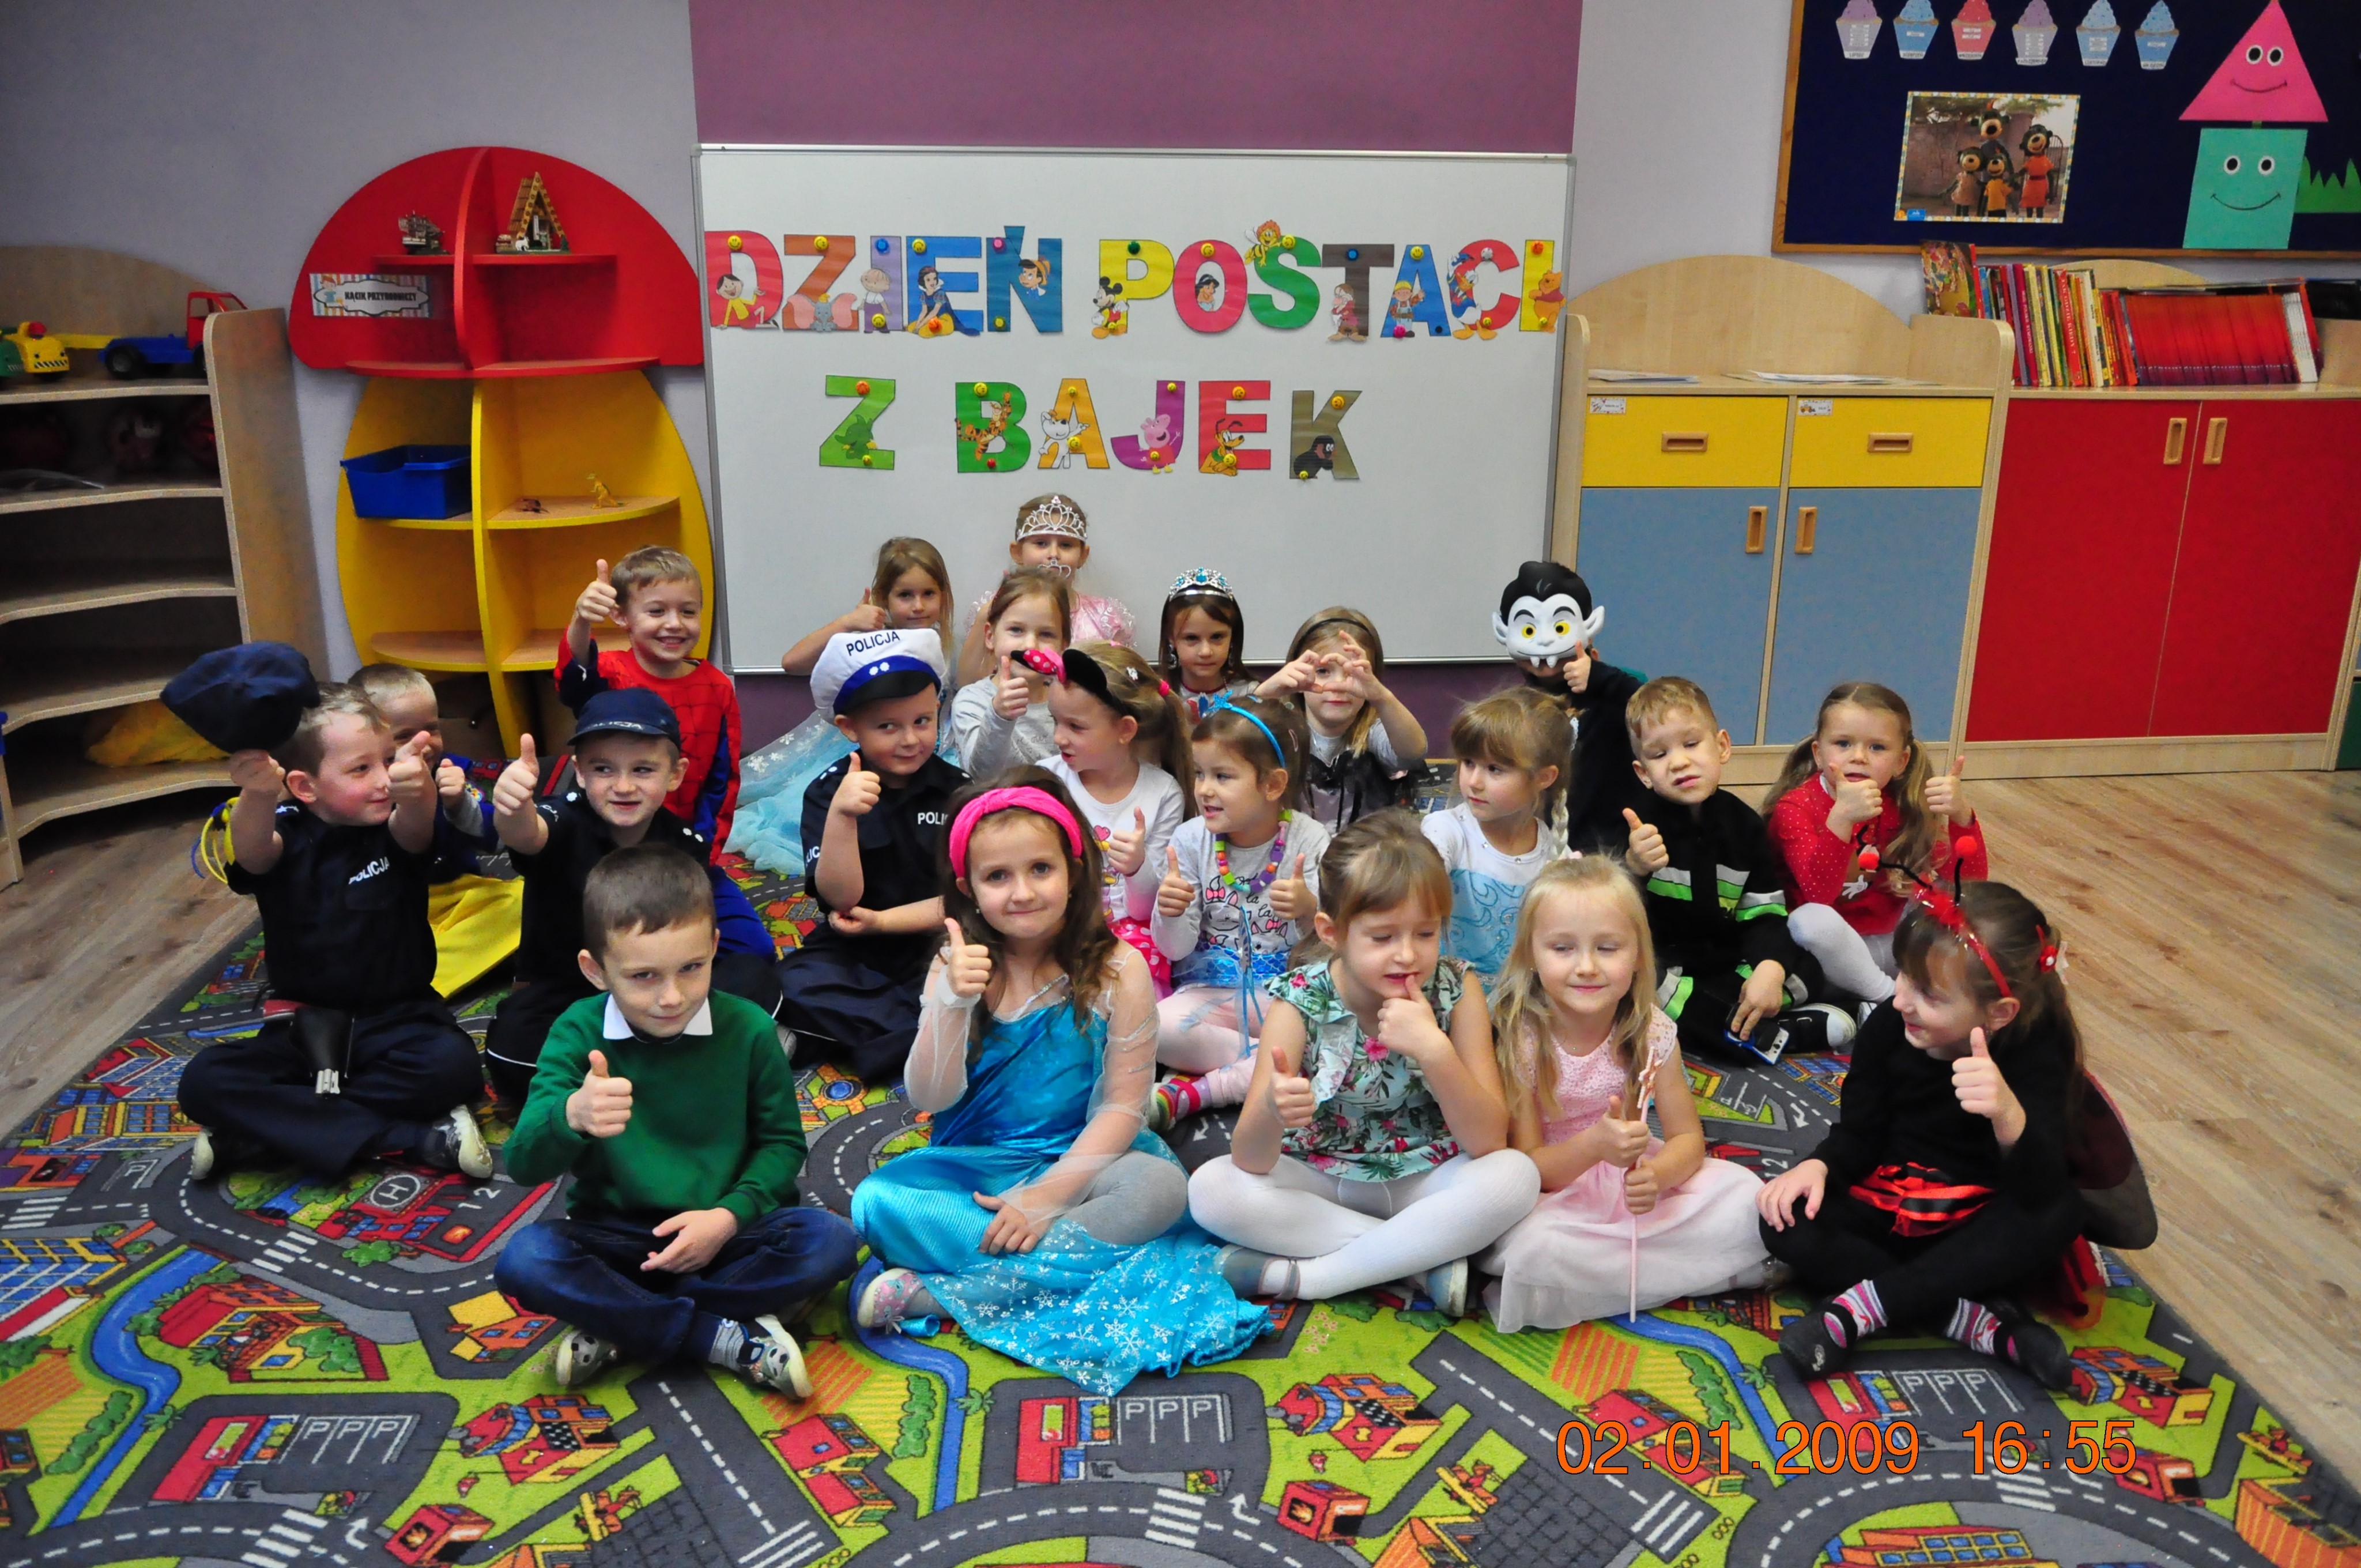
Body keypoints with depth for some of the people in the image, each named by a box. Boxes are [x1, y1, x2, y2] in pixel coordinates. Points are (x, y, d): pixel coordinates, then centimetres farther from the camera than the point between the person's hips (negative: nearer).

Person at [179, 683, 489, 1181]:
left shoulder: (395, 830, -6)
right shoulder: (288, 835, -5)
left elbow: (415, 826, -30)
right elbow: (252, 851, -29)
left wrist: (416, 790, -56)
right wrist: (257, 795, -53)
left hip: (396, 1021, -1)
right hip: (304, 1028, 1)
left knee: (451, 1064, -31)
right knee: (204, 1081, -23)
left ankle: (264, 1126, -16)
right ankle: (415, 1138, -25)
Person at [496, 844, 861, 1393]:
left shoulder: (746, 1028, -7)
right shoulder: (579, 1032, -9)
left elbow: (782, 1142, 1)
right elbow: (523, 1164, -17)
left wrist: (729, 1215, -17)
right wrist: (571, 1116, -41)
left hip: (724, 1231, 1)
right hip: (615, 1236, 0)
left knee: (831, 1242, -26)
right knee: (522, 1260, -29)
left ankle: (619, 1326, -18)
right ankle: (734, 1341, -23)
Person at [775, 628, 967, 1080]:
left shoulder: (956, 791, -4)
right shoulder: (827, 792, -5)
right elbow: (840, 897, -16)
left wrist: (885, 921, -13)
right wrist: (841, 814, -31)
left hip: (937, 946, 0)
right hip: (855, 951, 0)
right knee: (796, 984, -29)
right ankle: (934, 1033, -20)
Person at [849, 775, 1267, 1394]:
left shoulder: (1118, 971, -8)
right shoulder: (958, 968, -2)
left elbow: (1122, 1107, -9)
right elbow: (930, 1099, -9)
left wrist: (1047, 1196, -20)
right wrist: (953, 1004, -26)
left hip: (1080, 1161, -1)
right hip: (973, 1170, 2)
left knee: (1160, 1187, -33)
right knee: (875, 1202, -25)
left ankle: (933, 1291, -27)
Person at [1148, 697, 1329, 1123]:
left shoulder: (1309, 840, -7)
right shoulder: (1190, 839, -3)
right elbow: (1175, 949, -2)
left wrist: (1309, 910, -30)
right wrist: (1170, 914, -26)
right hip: (1209, 989, 1)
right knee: (1156, 1029, -31)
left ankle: (1193, 1094, -22)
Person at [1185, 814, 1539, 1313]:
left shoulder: (1454, 991, -13)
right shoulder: (1300, 1001, -16)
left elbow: (1489, 1141, -18)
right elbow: (1251, 1161, -22)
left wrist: (1434, 1050, -33)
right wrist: (1270, 1111, -46)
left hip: (1425, 1184, 0)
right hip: (1322, 1180, 0)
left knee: (1516, 1175, -29)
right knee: (1211, 1187, -25)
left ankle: (1305, 1276, -22)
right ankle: (1423, 1261, -20)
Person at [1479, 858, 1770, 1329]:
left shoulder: (1651, 1031, -9)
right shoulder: (1517, 1040, -19)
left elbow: (1688, 1137, -5)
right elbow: (1526, 1166, -15)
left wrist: (1657, 1173, -29)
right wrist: (1593, 1145, -36)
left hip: (1634, 1180, 4)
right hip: (1554, 1194, -3)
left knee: (1745, 1195, -16)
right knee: (1536, 1248, -36)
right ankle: (1700, 1272, -15)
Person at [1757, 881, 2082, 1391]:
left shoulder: (2035, 1058, -21)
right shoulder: (1889, 1026, -12)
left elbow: (2041, 1193, -34)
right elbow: (1858, 1132, -2)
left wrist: (2008, 1114, -56)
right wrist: (1818, 1166, -25)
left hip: (1976, 1239, -2)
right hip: (1887, 1213, 3)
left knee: (2058, 1212, -33)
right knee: (1787, 1220, -23)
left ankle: (1860, 1308, -31)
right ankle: (1983, 1322, -28)